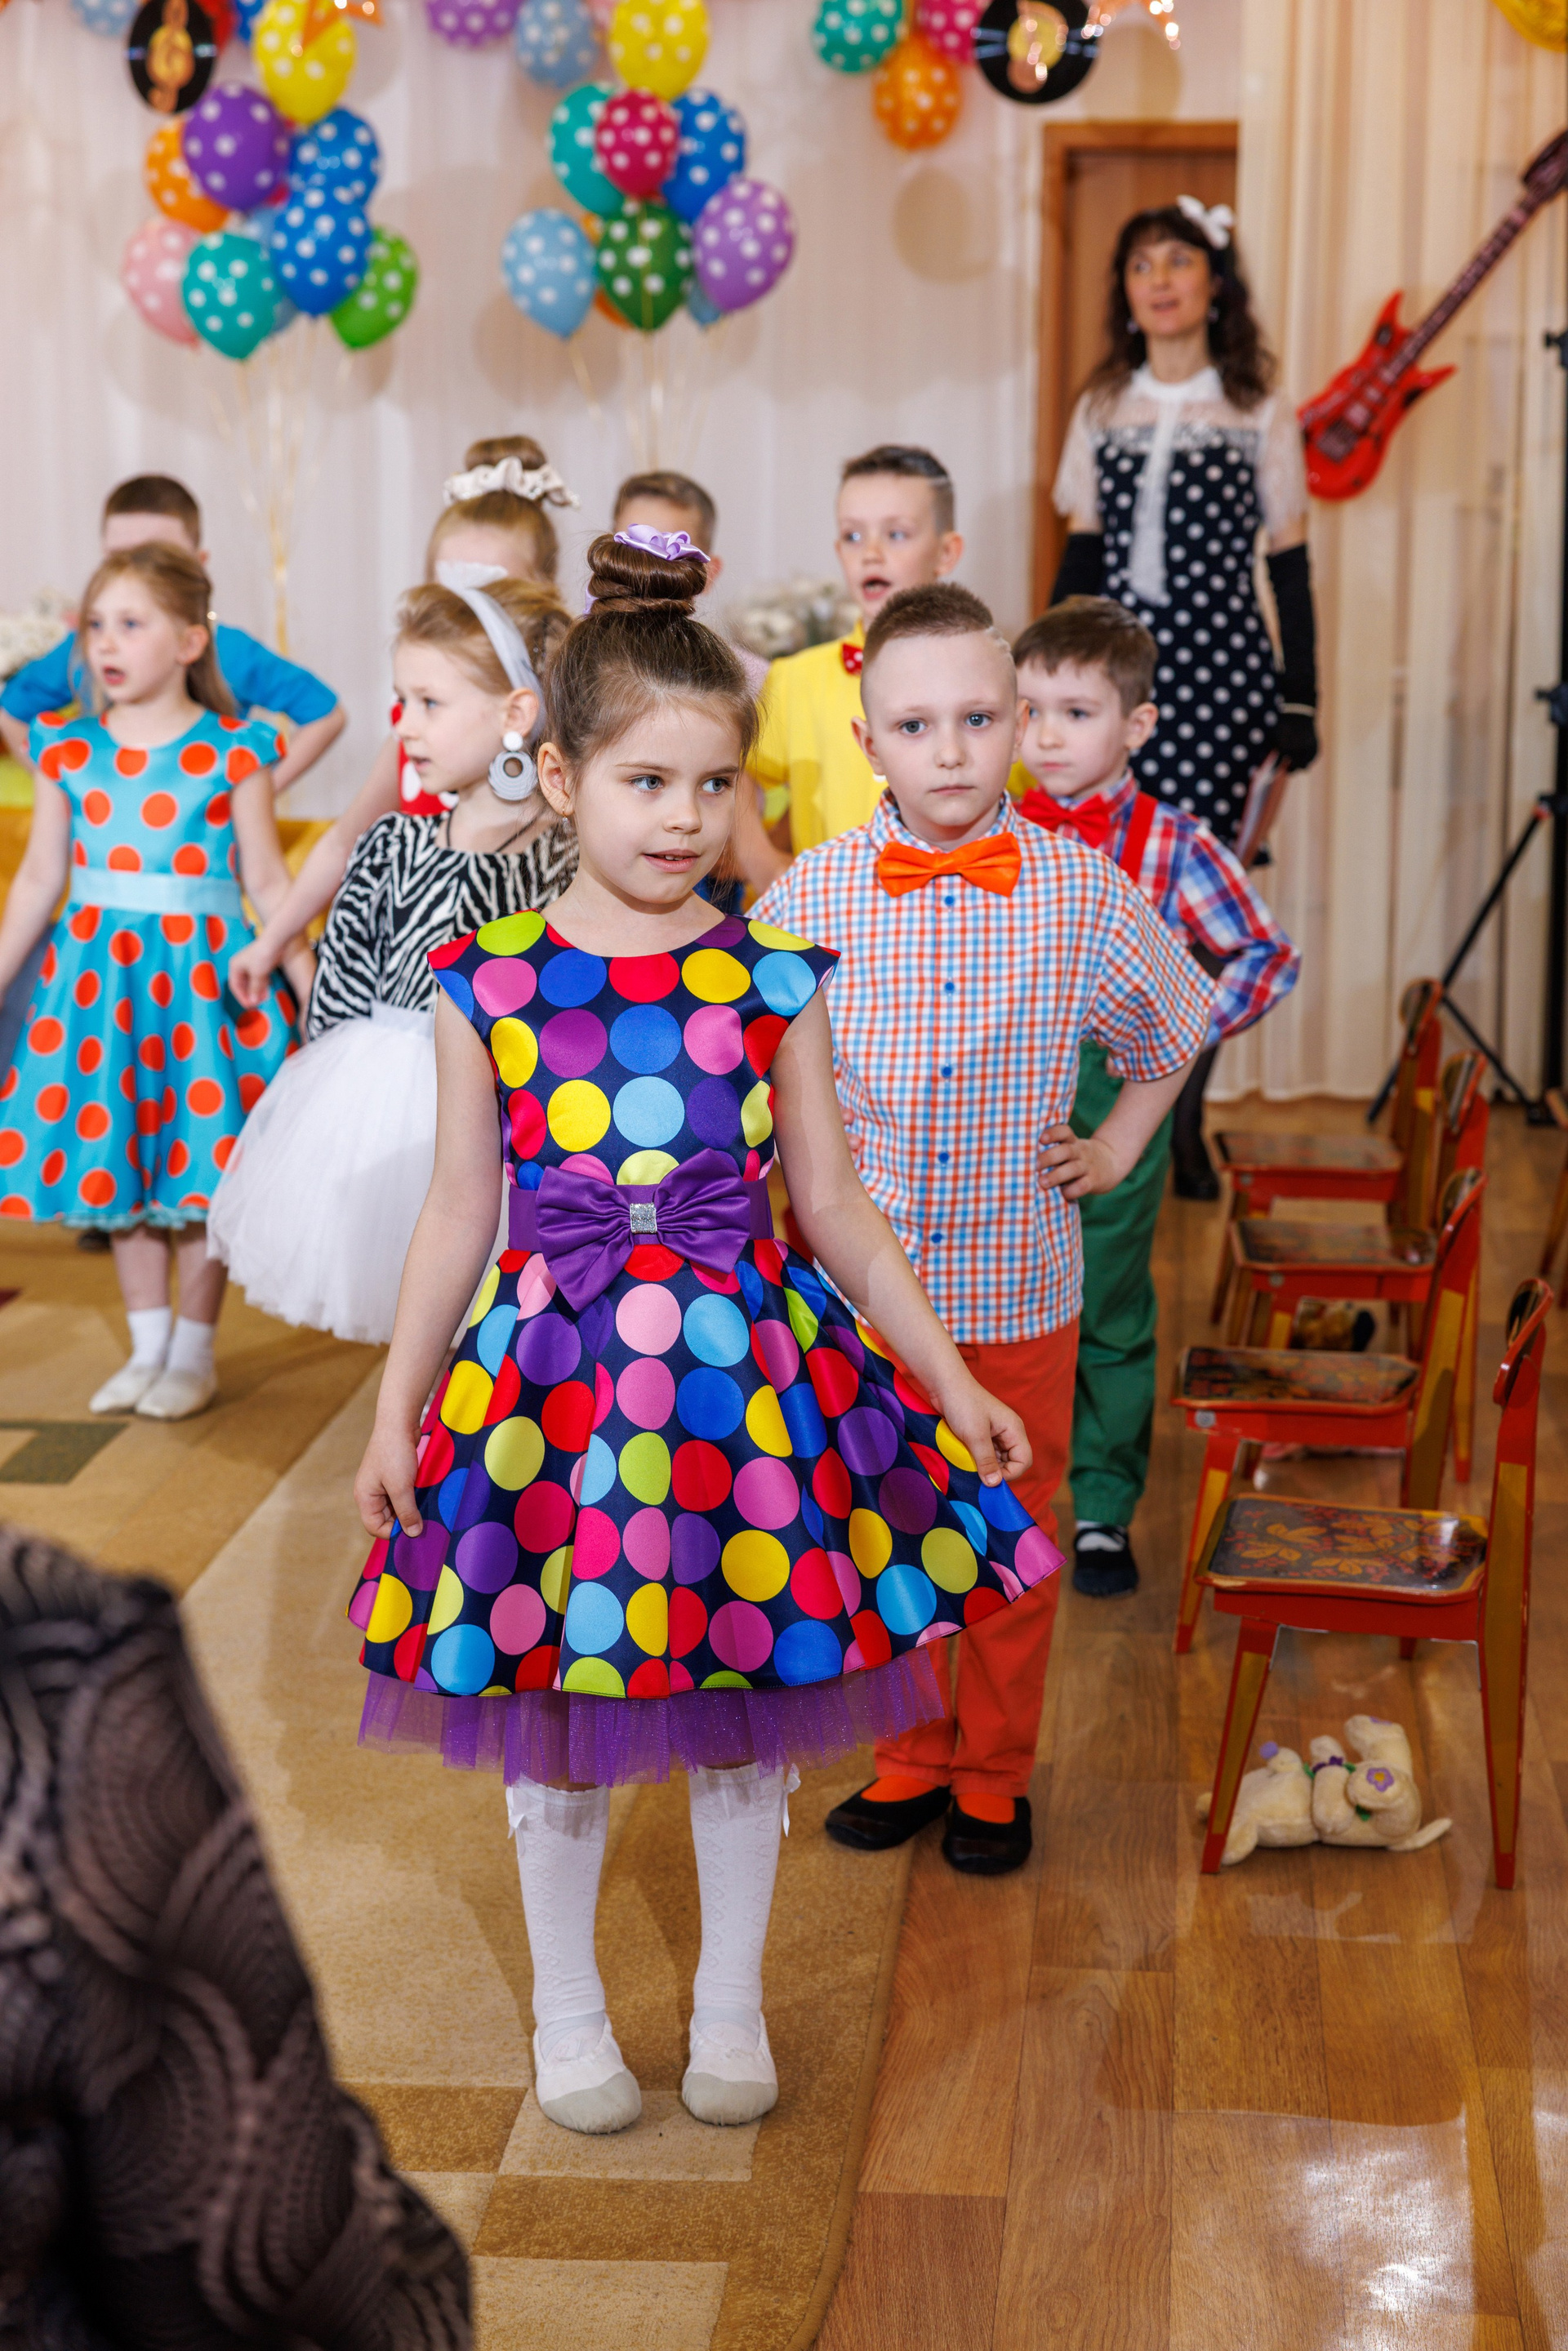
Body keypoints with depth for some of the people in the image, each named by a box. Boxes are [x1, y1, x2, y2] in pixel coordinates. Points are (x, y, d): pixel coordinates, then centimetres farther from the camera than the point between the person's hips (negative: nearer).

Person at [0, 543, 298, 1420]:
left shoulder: (232, 753, -6)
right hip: (97, 970, 4)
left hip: (200, 972, -4)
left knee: (199, 1164, 2)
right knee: (114, 1154, 9)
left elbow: (266, 877, -2)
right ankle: (148, 1347, 24)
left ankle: (194, 1352, 17)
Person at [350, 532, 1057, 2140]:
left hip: (745, 1366, 1)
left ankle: (731, 2007, 32)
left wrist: (952, 1383, 3)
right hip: (555, 1371, -1)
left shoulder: (771, 980, -2)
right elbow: (459, 1215, 3)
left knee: (750, 1712, 12)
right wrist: (396, 1414, 4)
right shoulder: (491, 983, -5)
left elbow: (833, 1207, 4)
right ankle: (567, 2010, 32)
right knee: (555, 1723, 10)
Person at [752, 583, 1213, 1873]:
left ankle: (995, 1772, 30)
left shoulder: (1081, 888, -6)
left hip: (1022, 1291, 0)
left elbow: (1173, 1025, 12)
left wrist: (1117, 1147, 7)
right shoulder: (811, 895, -7)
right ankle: (913, 1755, 33)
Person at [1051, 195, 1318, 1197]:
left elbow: (1290, 562, 4)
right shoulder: (1102, 410, 11)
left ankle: (1183, 1125, 6)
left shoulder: (1261, 413, 4)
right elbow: (1083, 556, 14)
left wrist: (1300, 697, 0)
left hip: (1217, 668, -2)